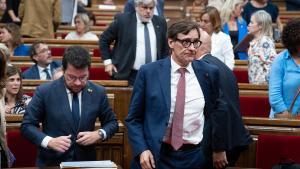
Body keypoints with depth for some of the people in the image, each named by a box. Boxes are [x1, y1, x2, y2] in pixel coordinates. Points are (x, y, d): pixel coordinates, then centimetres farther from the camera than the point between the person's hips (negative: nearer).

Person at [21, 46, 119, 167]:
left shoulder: (98, 93, 2)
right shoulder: (44, 92, -4)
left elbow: (112, 123, 14)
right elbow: (27, 125, -1)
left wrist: (99, 134, -6)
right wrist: (49, 141, -16)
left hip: (86, 162, 2)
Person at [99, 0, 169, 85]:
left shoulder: (160, 22, 7)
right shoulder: (123, 20, -4)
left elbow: (164, 48, 18)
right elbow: (104, 40, 4)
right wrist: (108, 62, -1)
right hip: (128, 75, -3)